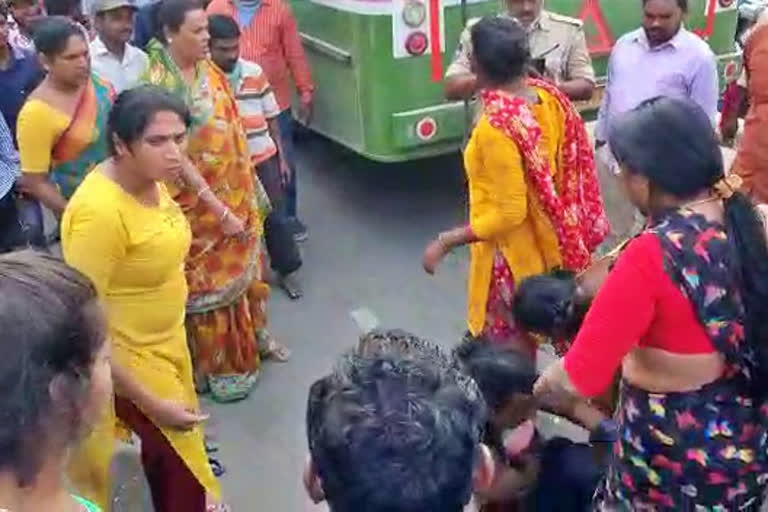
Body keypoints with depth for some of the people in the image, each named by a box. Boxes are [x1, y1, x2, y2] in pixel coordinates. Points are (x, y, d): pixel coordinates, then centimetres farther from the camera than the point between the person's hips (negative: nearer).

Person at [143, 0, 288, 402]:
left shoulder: (209, 70, 0)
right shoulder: (160, 84, -22)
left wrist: (248, 189, 9)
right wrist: (219, 210, -21)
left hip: (236, 195, 7)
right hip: (200, 204, -7)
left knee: (244, 267, 21)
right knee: (210, 281, 9)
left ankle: (253, 337, 43)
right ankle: (220, 368, 26)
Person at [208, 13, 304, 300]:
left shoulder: (254, 72, -1)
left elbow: (271, 118, 7)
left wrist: (281, 157, 8)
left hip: (263, 158, 3)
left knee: (274, 217, 10)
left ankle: (287, 271, 26)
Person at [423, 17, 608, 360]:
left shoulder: (496, 126, -30)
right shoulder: (549, 96, -6)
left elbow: (508, 214, -27)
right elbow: (571, 165, 5)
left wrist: (446, 242, -21)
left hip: (513, 253, -8)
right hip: (549, 241, 8)